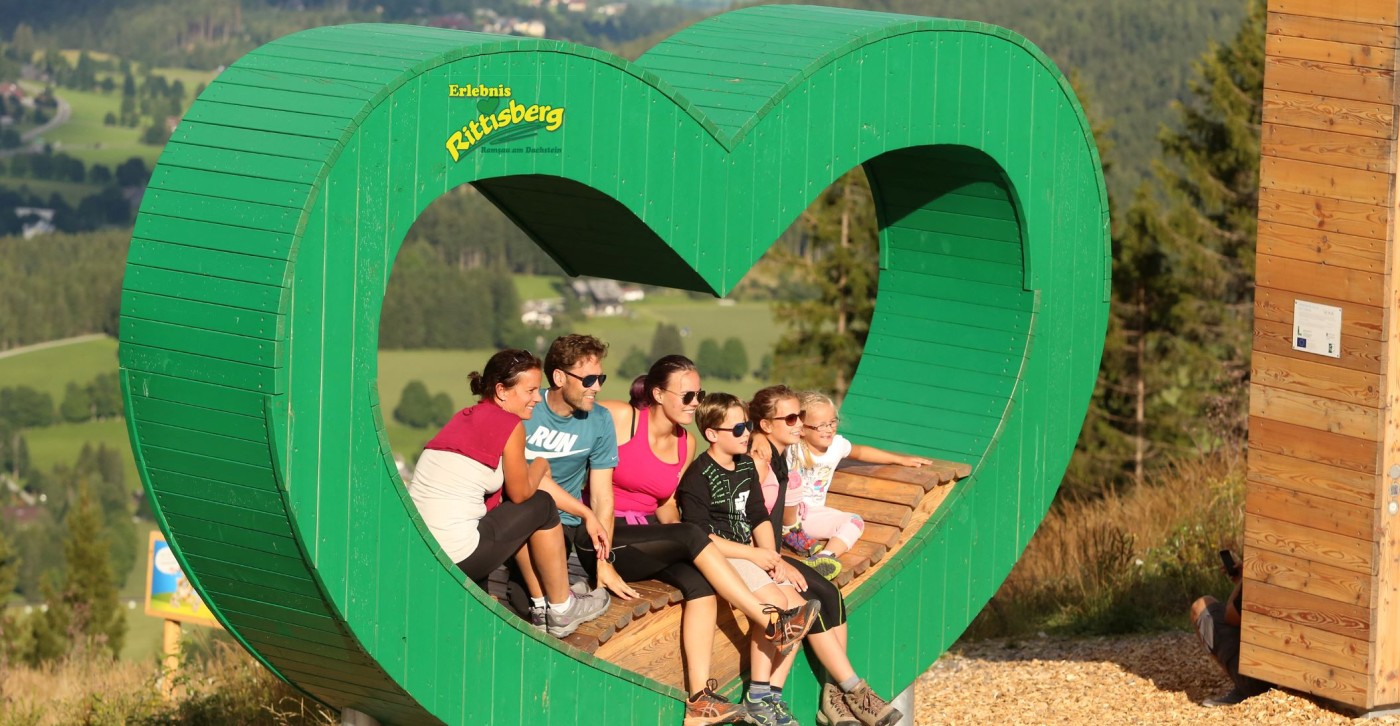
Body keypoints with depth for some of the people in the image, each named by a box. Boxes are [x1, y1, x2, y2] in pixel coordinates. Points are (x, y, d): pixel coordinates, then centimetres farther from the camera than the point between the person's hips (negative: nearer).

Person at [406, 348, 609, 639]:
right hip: (454, 558, -8)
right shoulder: (509, 425, -6)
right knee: (541, 506, 12)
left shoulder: (464, 418, 18)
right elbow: (520, 493, 4)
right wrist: (541, 465, 24)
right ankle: (562, 611, 22)